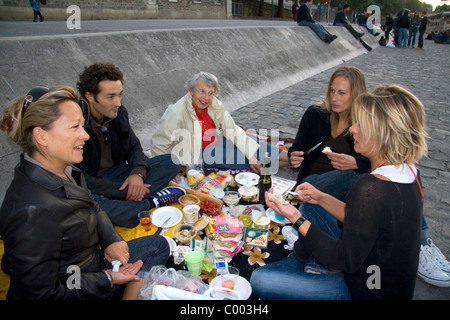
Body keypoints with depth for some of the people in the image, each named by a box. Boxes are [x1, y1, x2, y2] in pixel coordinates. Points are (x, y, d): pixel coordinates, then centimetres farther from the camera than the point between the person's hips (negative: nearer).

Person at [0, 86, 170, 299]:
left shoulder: (64, 170, -7)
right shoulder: (32, 211, -33)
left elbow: (92, 208, 12)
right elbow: (41, 294, -26)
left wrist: (111, 239, -4)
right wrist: (108, 279, -18)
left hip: (92, 262, 8)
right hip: (74, 292, -8)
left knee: (157, 245, 13)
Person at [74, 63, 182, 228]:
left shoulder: (118, 112, -3)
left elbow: (134, 147, 7)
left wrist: (138, 173, -16)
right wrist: (126, 191, -24)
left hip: (114, 174, 6)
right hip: (87, 188, -6)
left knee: (171, 161, -4)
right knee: (92, 204, -43)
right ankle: (153, 201, -20)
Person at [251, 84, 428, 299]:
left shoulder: (370, 190, -35)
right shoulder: (407, 171, -6)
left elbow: (347, 261, -25)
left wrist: (297, 219, -24)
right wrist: (322, 198, -1)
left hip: (363, 290, -9)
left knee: (259, 280, -7)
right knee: (310, 205, 16)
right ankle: (297, 260, 30)